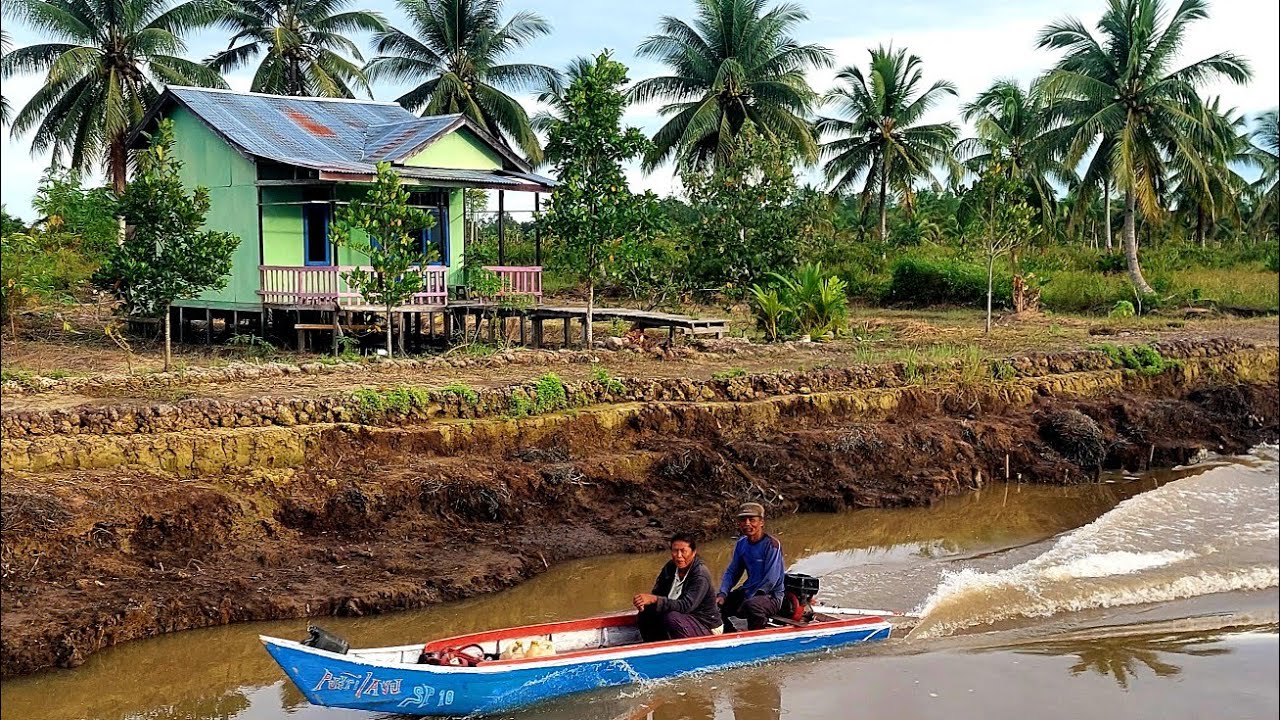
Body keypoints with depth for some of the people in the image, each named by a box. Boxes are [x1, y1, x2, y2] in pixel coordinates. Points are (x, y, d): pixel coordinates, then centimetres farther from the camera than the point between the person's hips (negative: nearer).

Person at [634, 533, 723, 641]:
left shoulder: (700, 574, -23)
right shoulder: (670, 567, 2)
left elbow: (686, 606, -32)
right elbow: (657, 592, 3)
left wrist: (655, 599, -40)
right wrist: (644, 602, -22)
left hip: (706, 626, -8)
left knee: (671, 618, -32)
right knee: (644, 616, -6)